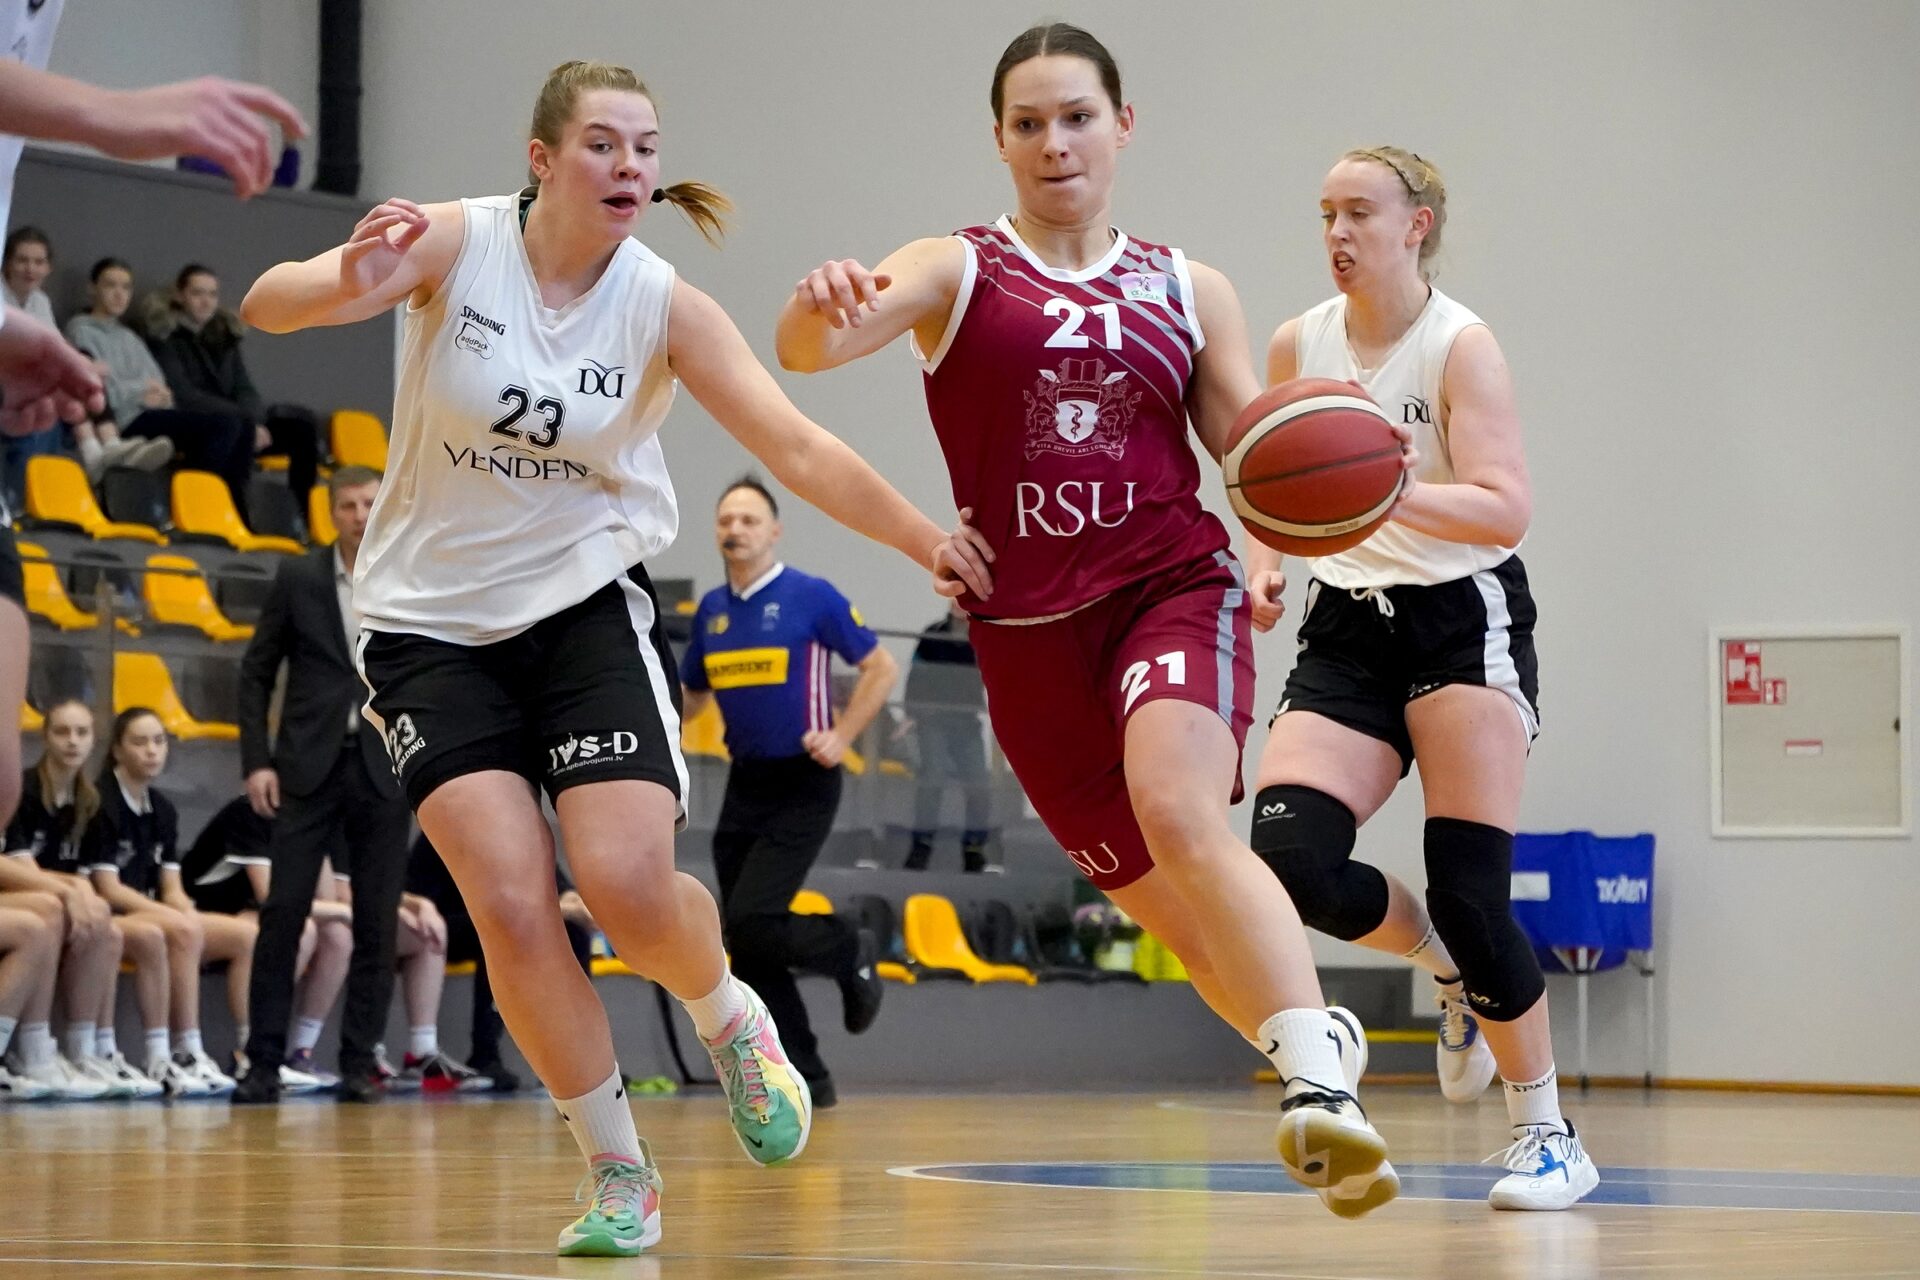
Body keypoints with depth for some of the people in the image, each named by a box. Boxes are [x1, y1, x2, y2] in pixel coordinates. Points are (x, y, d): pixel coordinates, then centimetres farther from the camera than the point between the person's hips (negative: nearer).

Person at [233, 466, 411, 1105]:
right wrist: (256, 761, -3)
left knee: (378, 925, 1)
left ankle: (359, 1063, 7)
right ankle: (264, 1062, -3)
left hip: (385, 771, 1)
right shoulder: (297, 578, 4)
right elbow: (255, 673, 6)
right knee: (283, 913, -6)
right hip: (308, 767, -1)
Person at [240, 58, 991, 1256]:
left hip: (587, 606, 0)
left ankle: (730, 1017, 19)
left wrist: (926, 539, -25)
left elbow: (798, 448, -13)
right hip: (433, 621, 0)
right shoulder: (457, 244, -11)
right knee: (512, 902, -14)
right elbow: (269, 302, -22)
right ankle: (621, 1176, 1)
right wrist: (347, 288, -45)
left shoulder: (664, 305, -9)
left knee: (630, 885, -17)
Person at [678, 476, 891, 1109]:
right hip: (744, 788, 6)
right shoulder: (711, 609, 10)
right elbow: (691, 695, 21)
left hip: (802, 788, -6)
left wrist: (841, 737, -14)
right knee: (748, 952, 3)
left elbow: (881, 667, -4)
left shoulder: (811, 596, -7)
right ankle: (808, 1081, 11)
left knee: (751, 925, -18)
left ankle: (851, 953, 11)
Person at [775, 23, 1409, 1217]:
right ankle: (1317, 1036, 34)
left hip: (1173, 588, -2)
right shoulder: (955, 271, 4)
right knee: (1173, 909, 9)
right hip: (1030, 626, 2)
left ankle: (1316, 1085, -38)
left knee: (1179, 811, -30)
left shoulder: (1188, 291, 9)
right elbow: (809, 346, -15)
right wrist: (821, 311, -40)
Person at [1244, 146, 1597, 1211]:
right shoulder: (1297, 346, 4)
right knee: (1291, 859, -16)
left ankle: (1550, 1138, 4)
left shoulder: (1461, 346, -11)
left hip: (1464, 620, -5)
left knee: (1469, 887, -12)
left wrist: (1391, 492, -38)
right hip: (1349, 626, 5)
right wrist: (1266, 565, -4)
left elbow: (1506, 510, -22)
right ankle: (1451, 973, 16)